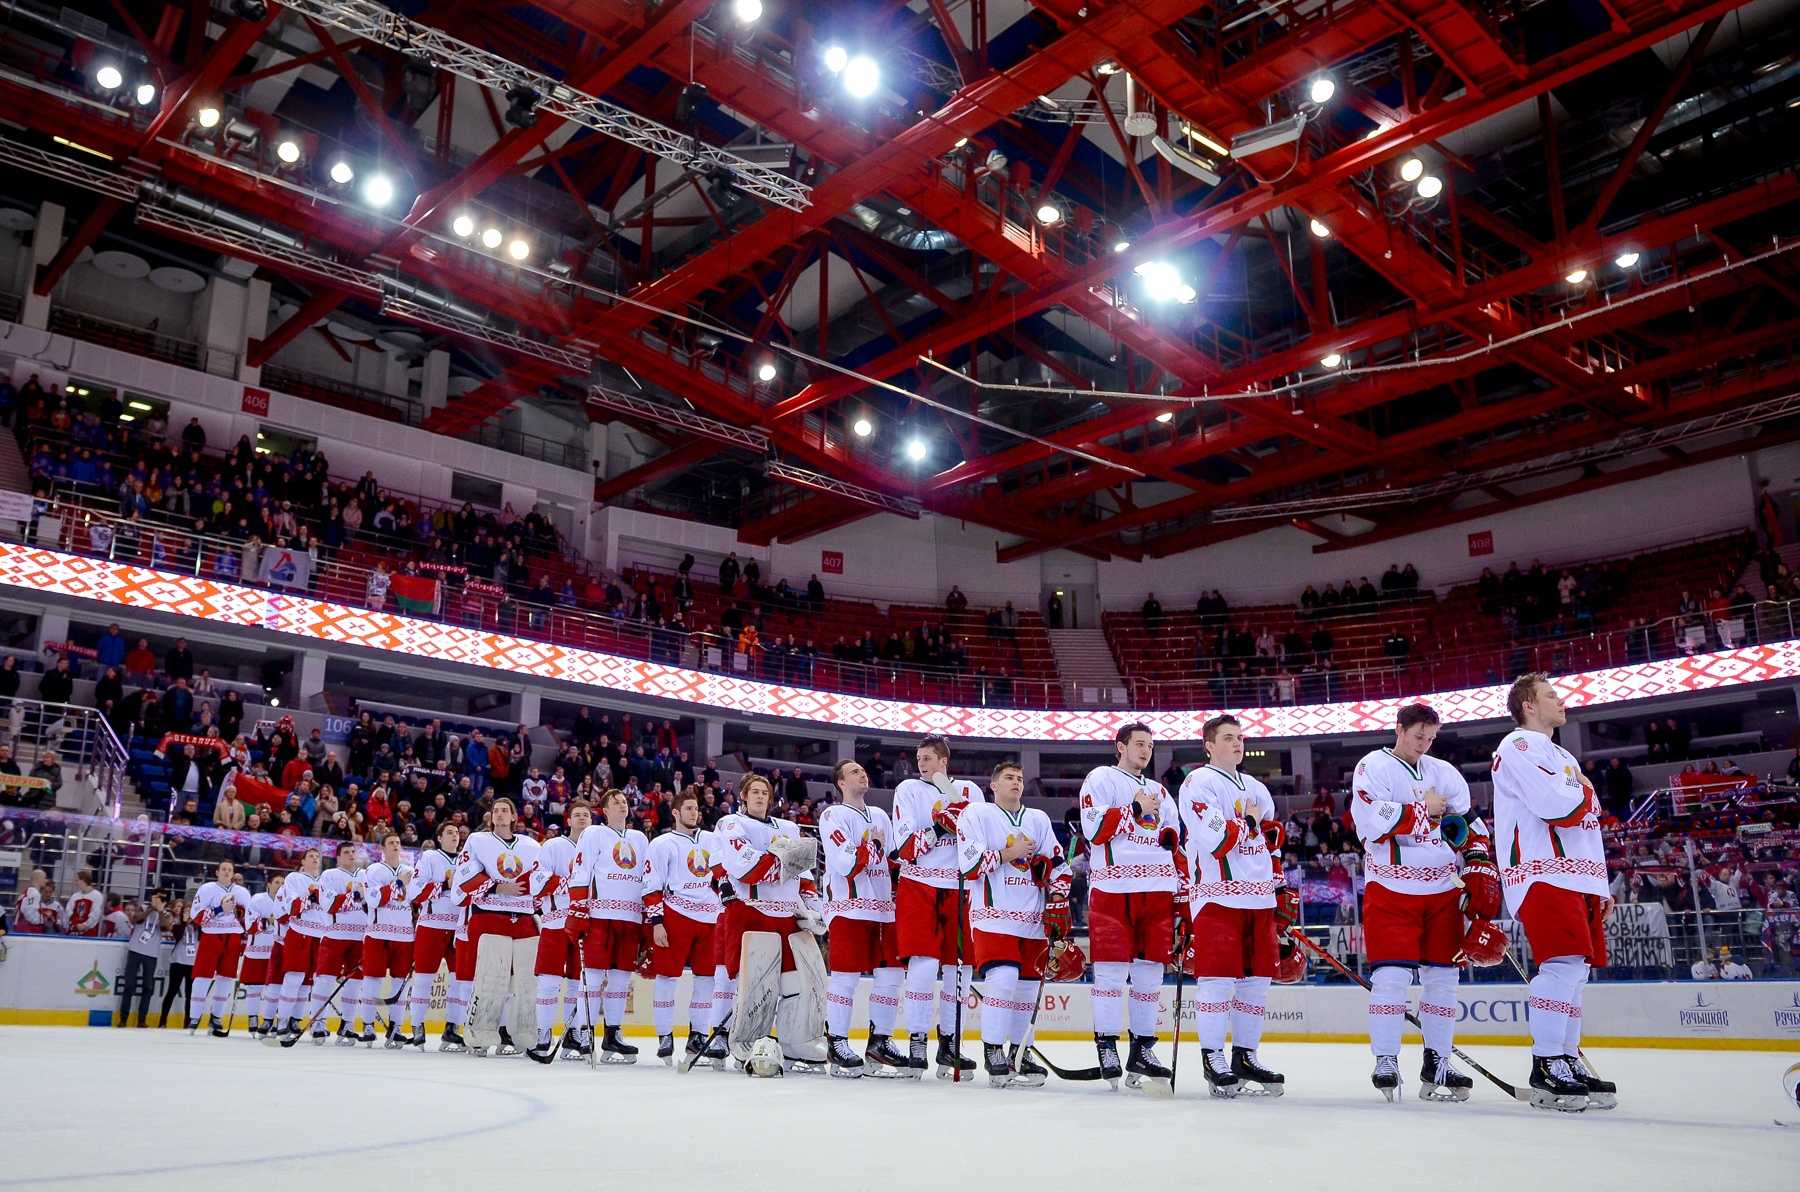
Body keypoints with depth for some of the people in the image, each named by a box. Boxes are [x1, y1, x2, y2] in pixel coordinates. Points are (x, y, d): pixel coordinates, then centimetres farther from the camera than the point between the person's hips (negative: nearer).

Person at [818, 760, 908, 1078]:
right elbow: (845, 864, -15)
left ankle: (880, 1043, 14)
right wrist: (873, 845, -7)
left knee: (891, 974, 4)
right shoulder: (832, 816, -3)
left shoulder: (880, 816, 19)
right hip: (849, 908, -7)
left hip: (883, 909, 7)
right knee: (846, 977, -5)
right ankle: (837, 1045, 5)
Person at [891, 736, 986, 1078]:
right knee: (924, 963, -11)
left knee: (960, 967, 3)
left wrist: (961, 819, -16)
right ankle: (916, 1042, -1)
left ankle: (948, 1044, 15)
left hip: (959, 889, 3)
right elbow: (905, 847, -6)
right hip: (918, 886, -3)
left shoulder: (969, 791, 10)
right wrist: (938, 827, -19)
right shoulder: (908, 790, 4)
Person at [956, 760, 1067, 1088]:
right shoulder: (976, 814, 2)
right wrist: (1008, 853, -11)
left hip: (1034, 918, 5)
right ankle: (993, 1052, -8)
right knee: (1003, 978, -18)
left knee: (1028, 984, 6)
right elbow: (968, 864, -8)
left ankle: (1020, 1053, 19)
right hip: (993, 913, -5)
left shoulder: (1039, 819, 16)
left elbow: (1057, 865, 12)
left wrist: (1057, 905, 1)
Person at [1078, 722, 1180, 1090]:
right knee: (1112, 969, -6)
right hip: (1113, 888, -5)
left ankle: (1142, 1048, 14)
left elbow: (1176, 837, 23)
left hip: (1157, 890, 6)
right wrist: (1134, 809, -12)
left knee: (1150, 969, 6)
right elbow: (1094, 828, -9)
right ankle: (1106, 1046, 3)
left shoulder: (1159, 791, 23)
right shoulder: (1100, 779, 4)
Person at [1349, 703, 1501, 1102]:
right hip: (1391, 889, -5)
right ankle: (1386, 1064, 0)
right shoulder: (1373, 767, -4)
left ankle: (1437, 1064, 14)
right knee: (1391, 976, -9)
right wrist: (1423, 810, -15)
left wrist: (1481, 873, 0)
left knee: (1442, 976, 6)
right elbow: (1372, 822, -18)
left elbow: (1470, 826, 11)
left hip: (1444, 891, 5)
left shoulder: (1445, 772, 12)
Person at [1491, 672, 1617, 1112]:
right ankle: (1546, 1069, -17)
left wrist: (1600, 886, 22)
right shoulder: (1519, 746, -5)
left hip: (1575, 878, 10)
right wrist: (1584, 795, 2)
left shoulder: (1562, 756, 27)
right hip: (1542, 874, -10)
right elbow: (1558, 806, -20)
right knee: (1564, 965, -18)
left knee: (1575, 970, 8)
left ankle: (1568, 1060, 13)